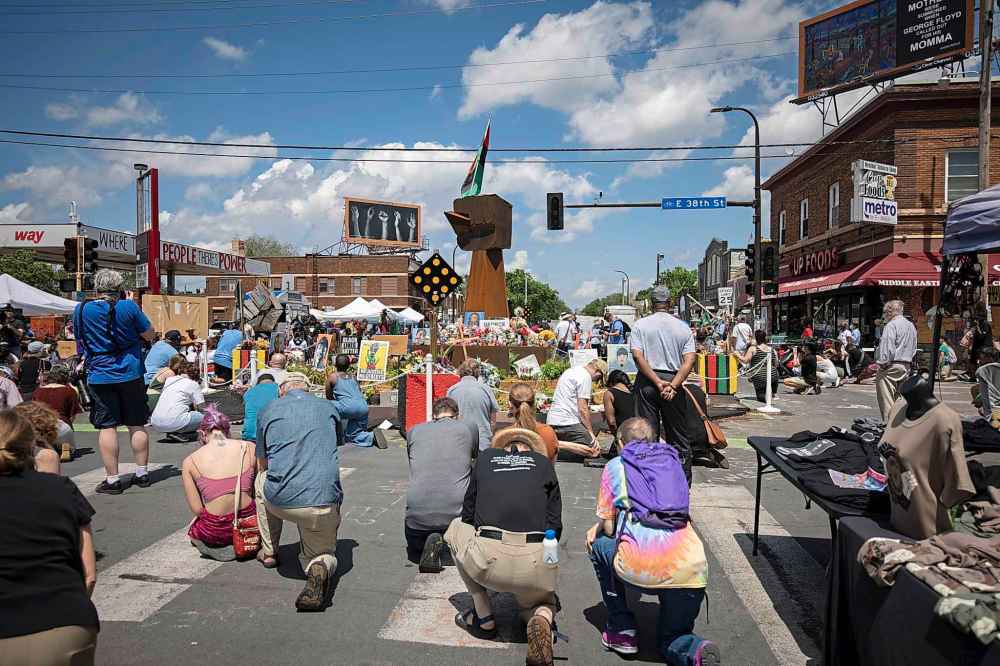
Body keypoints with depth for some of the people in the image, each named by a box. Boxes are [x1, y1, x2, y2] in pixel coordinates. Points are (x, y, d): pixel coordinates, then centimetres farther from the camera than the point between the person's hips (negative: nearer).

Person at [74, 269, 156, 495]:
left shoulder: (80, 310, 0)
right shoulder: (128, 307, -9)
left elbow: (80, 342, 13)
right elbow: (149, 335, -1)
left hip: (99, 377, 1)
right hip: (130, 374, -1)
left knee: (107, 427, 4)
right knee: (136, 425, 8)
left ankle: (112, 479, 6)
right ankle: (141, 474, 16)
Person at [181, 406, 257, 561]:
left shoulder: (190, 461, -4)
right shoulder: (250, 448, -3)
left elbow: (197, 509, -5)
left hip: (214, 531, -1)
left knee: (193, 530, 36)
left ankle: (220, 548, 10)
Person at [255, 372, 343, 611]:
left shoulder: (268, 411, 13)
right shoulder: (328, 408, 16)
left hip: (281, 501, 0)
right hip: (325, 504, 1)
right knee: (323, 553, 26)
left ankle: (269, 552, 36)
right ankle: (319, 566, -11)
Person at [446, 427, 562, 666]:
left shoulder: (485, 458, 21)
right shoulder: (543, 462, 20)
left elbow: (468, 515, 26)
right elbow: (555, 524, 15)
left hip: (488, 559, -2)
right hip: (537, 564, 2)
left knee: (455, 529, 32)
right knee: (542, 602, 37)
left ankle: (483, 617, 27)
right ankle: (541, 619, -1)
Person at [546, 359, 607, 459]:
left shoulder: (570, 371, 21)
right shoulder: (586, 376, -8)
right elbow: (583, 409, -13)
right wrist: (591, 432, -5)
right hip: (567, 422, -10)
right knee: (595, 451, -13)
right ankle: (556, 444, -23)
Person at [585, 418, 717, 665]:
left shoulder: (616, 466, 13)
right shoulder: (672, 462, 24)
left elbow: (608, 528, 12)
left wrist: (597, 528, 37)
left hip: (641, 569, -4)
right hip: (691, 571, 4)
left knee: (599, 544, 29)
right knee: (671, 642, 28)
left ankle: (621, 631, 27)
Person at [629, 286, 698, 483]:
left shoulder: (640, 325, -1)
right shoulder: (683, 327, 3)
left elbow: (638, 356, -12)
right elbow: (689, 360, -7)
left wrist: (657, 382, -12)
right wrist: (673, 385, -13)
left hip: (646, 382, -1)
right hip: (674, 380, 1)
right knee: (678, 435, 11)